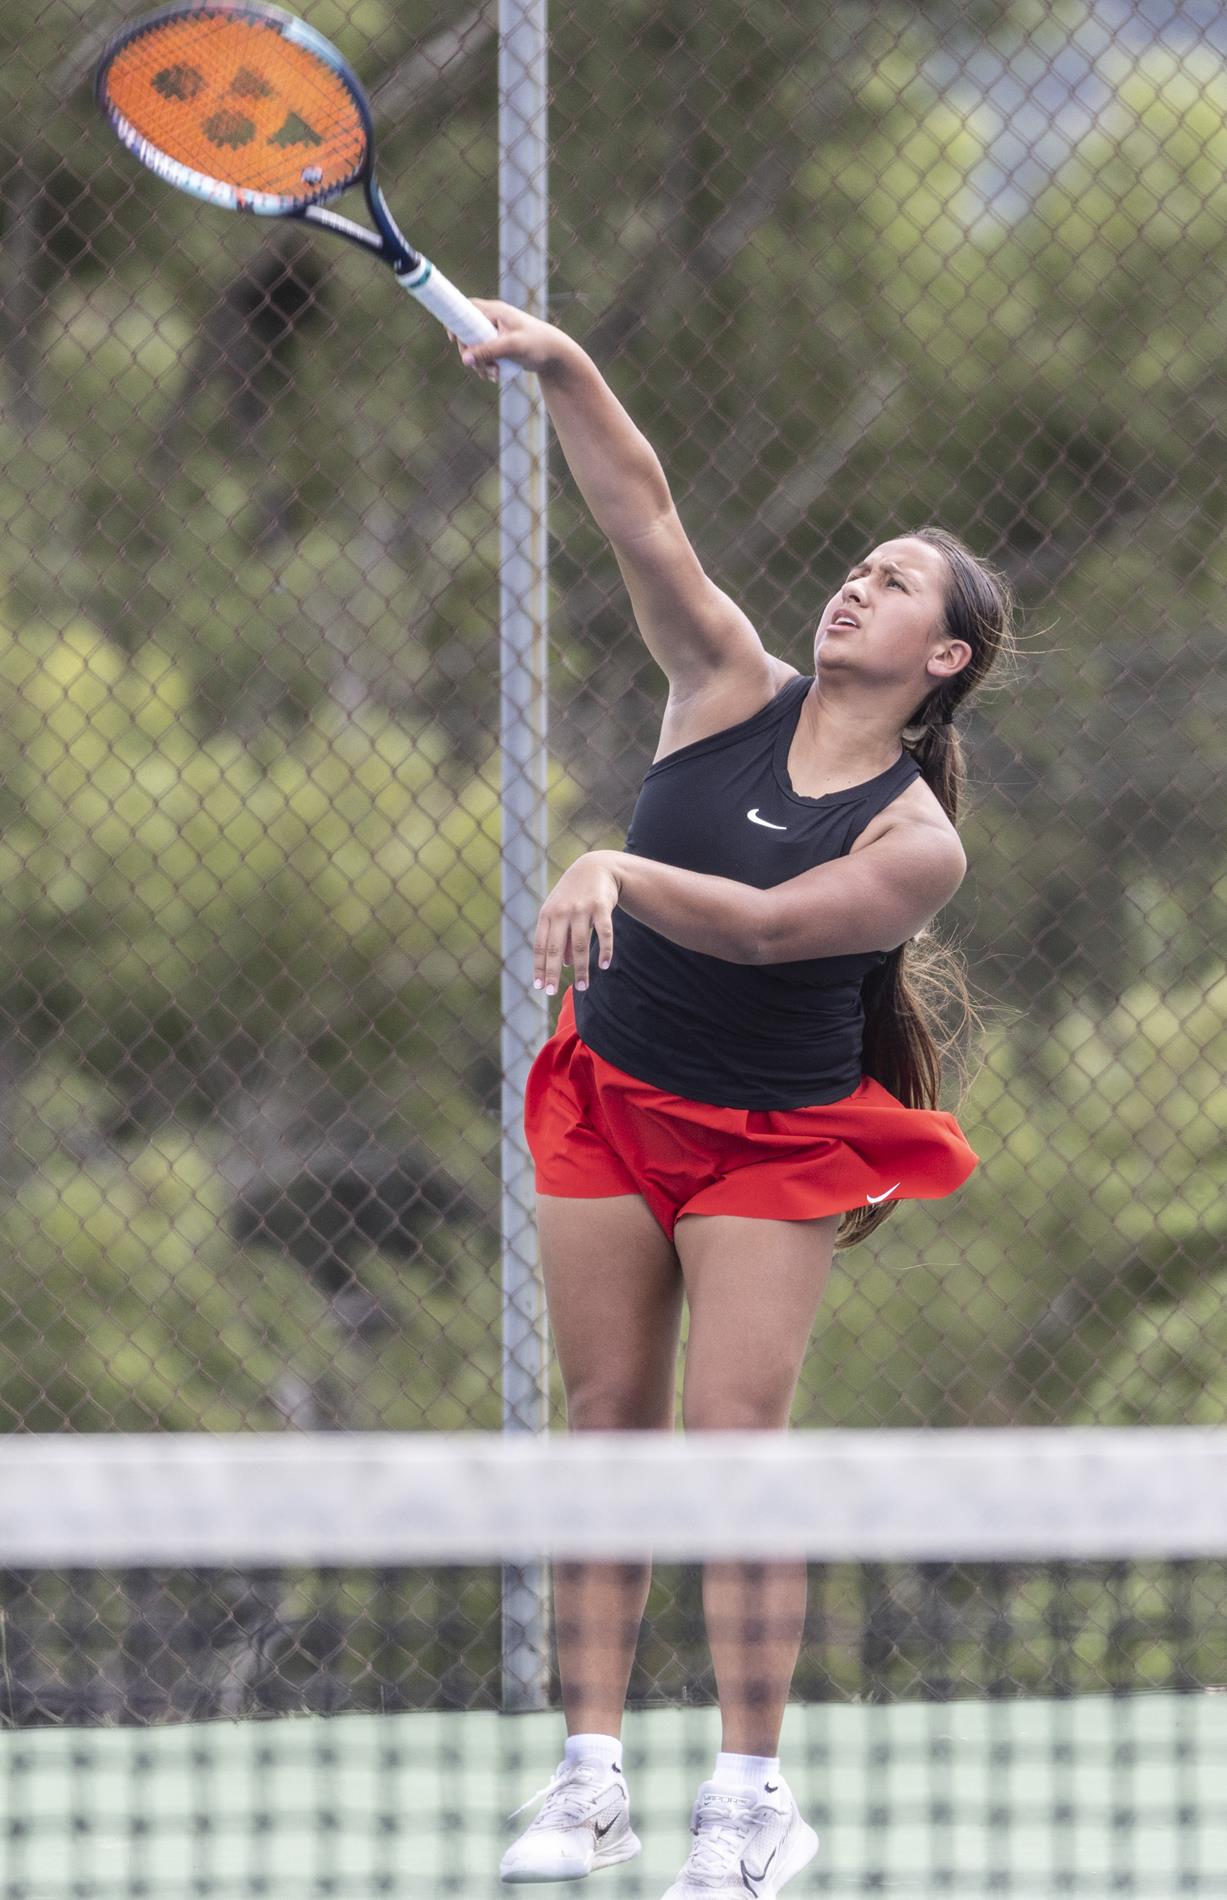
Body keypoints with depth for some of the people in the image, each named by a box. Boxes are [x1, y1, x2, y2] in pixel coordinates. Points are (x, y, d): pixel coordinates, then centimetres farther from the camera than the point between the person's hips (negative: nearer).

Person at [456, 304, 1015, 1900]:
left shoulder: (917, 840, -13)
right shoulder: (732, 691, -2)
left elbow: (764, 928, -28)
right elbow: (644, 515, -11)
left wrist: (619, 874, -42)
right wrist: (564, 370, -24)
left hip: (776, 1143, -4)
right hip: (612, 1097, 4)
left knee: (737, 1429, -13)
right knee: (608, 1423, 3)